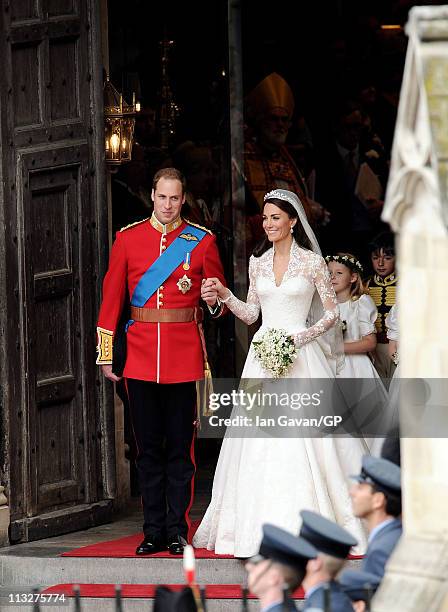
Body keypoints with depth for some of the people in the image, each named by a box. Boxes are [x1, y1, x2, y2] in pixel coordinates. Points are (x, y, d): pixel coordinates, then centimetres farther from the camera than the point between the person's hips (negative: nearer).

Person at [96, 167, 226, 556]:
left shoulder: (202, 242, 4)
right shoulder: (128, 238, 6)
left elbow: (220, 300, 10)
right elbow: (111, 298, 8)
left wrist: (216, 302, -15)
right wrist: (105, 355, 5)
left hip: (184, 357, -1)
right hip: (140, 358, 1)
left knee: (180, 447, 2)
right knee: (148, 448, 6)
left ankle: (178, 532, 7)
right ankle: (154, 532, 12)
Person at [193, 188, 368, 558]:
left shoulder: (312, 262, -2)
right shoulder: (258, 263, 11)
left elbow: (331, 313, 1)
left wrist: (302, 336, -12)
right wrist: (224, 295, 2)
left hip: (301, 355, -4)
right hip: (264, 356, 4)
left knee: (304, 437, -8)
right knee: (259, 442, 0)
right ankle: (259, 527, 2)